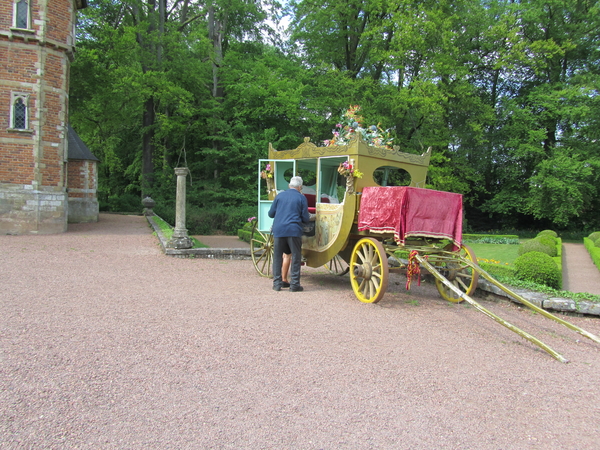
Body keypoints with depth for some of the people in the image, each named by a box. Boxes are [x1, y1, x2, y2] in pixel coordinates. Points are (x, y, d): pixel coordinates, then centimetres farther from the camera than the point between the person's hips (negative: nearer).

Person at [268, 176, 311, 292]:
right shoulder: (301, 198, 3)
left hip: (278, 230, 2)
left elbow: (271, 214, 14)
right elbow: (305, 219, 2)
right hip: (294, 231, -2)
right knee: (296, 257, 6)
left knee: (277, 257, 10)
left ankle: (277, 284, 12)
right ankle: (294, 285, 5)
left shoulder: (280, 196, 10)